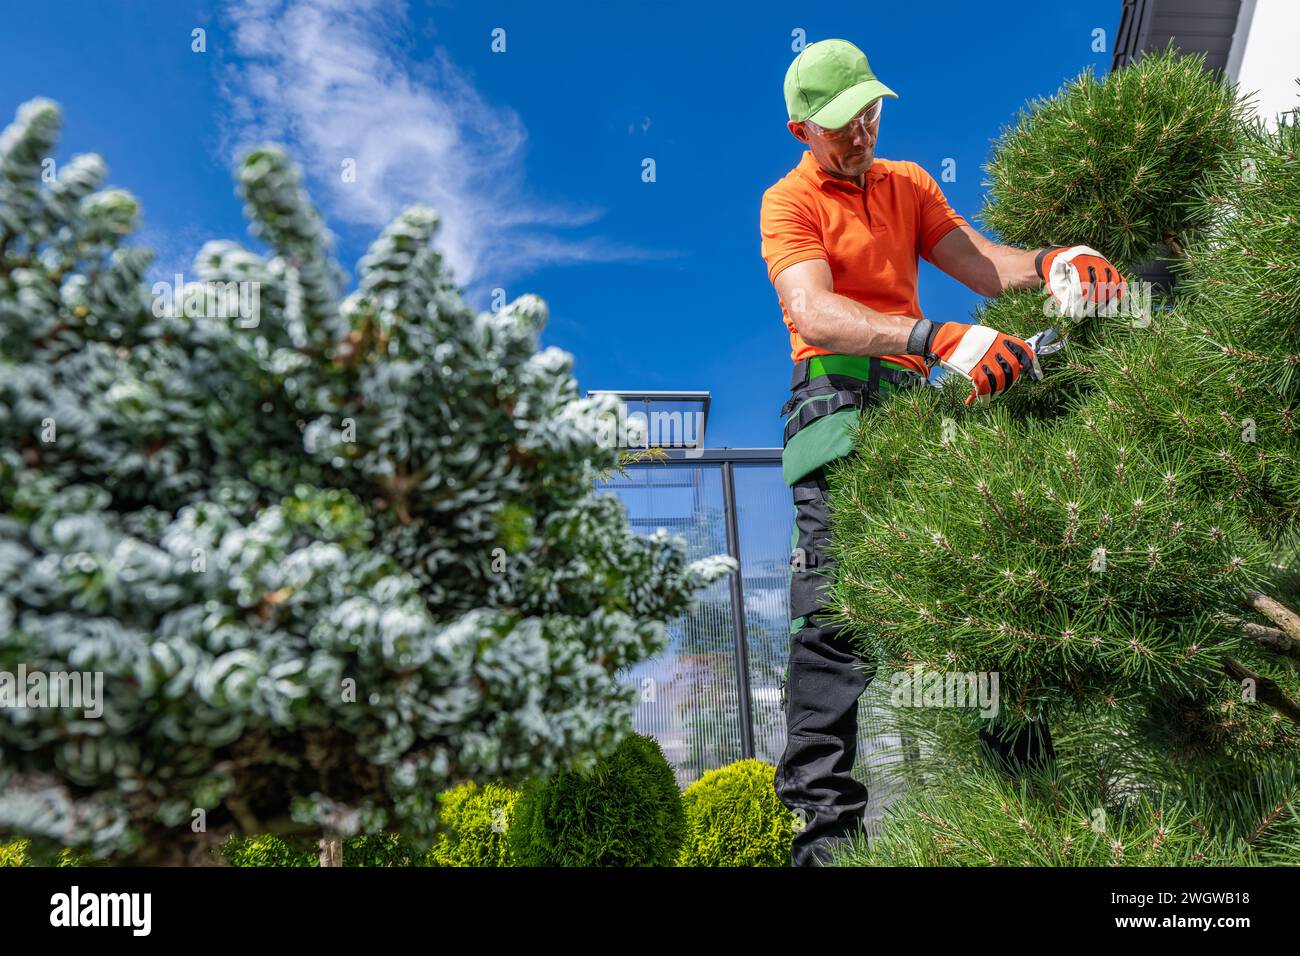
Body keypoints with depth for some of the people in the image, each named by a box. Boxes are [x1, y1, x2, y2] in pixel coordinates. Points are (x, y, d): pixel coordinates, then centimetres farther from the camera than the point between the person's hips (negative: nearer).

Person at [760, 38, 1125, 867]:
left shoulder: (907, 184, 23)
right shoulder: (789, 202, 3)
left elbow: (981, 264, 12)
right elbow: (814, 312, -16)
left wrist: (1051, 261, -12)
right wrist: (938, 339, -29)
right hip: (839, 393, -6)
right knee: (836, 597, -16)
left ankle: (1031, 767, 6)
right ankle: (823, 818, -16)